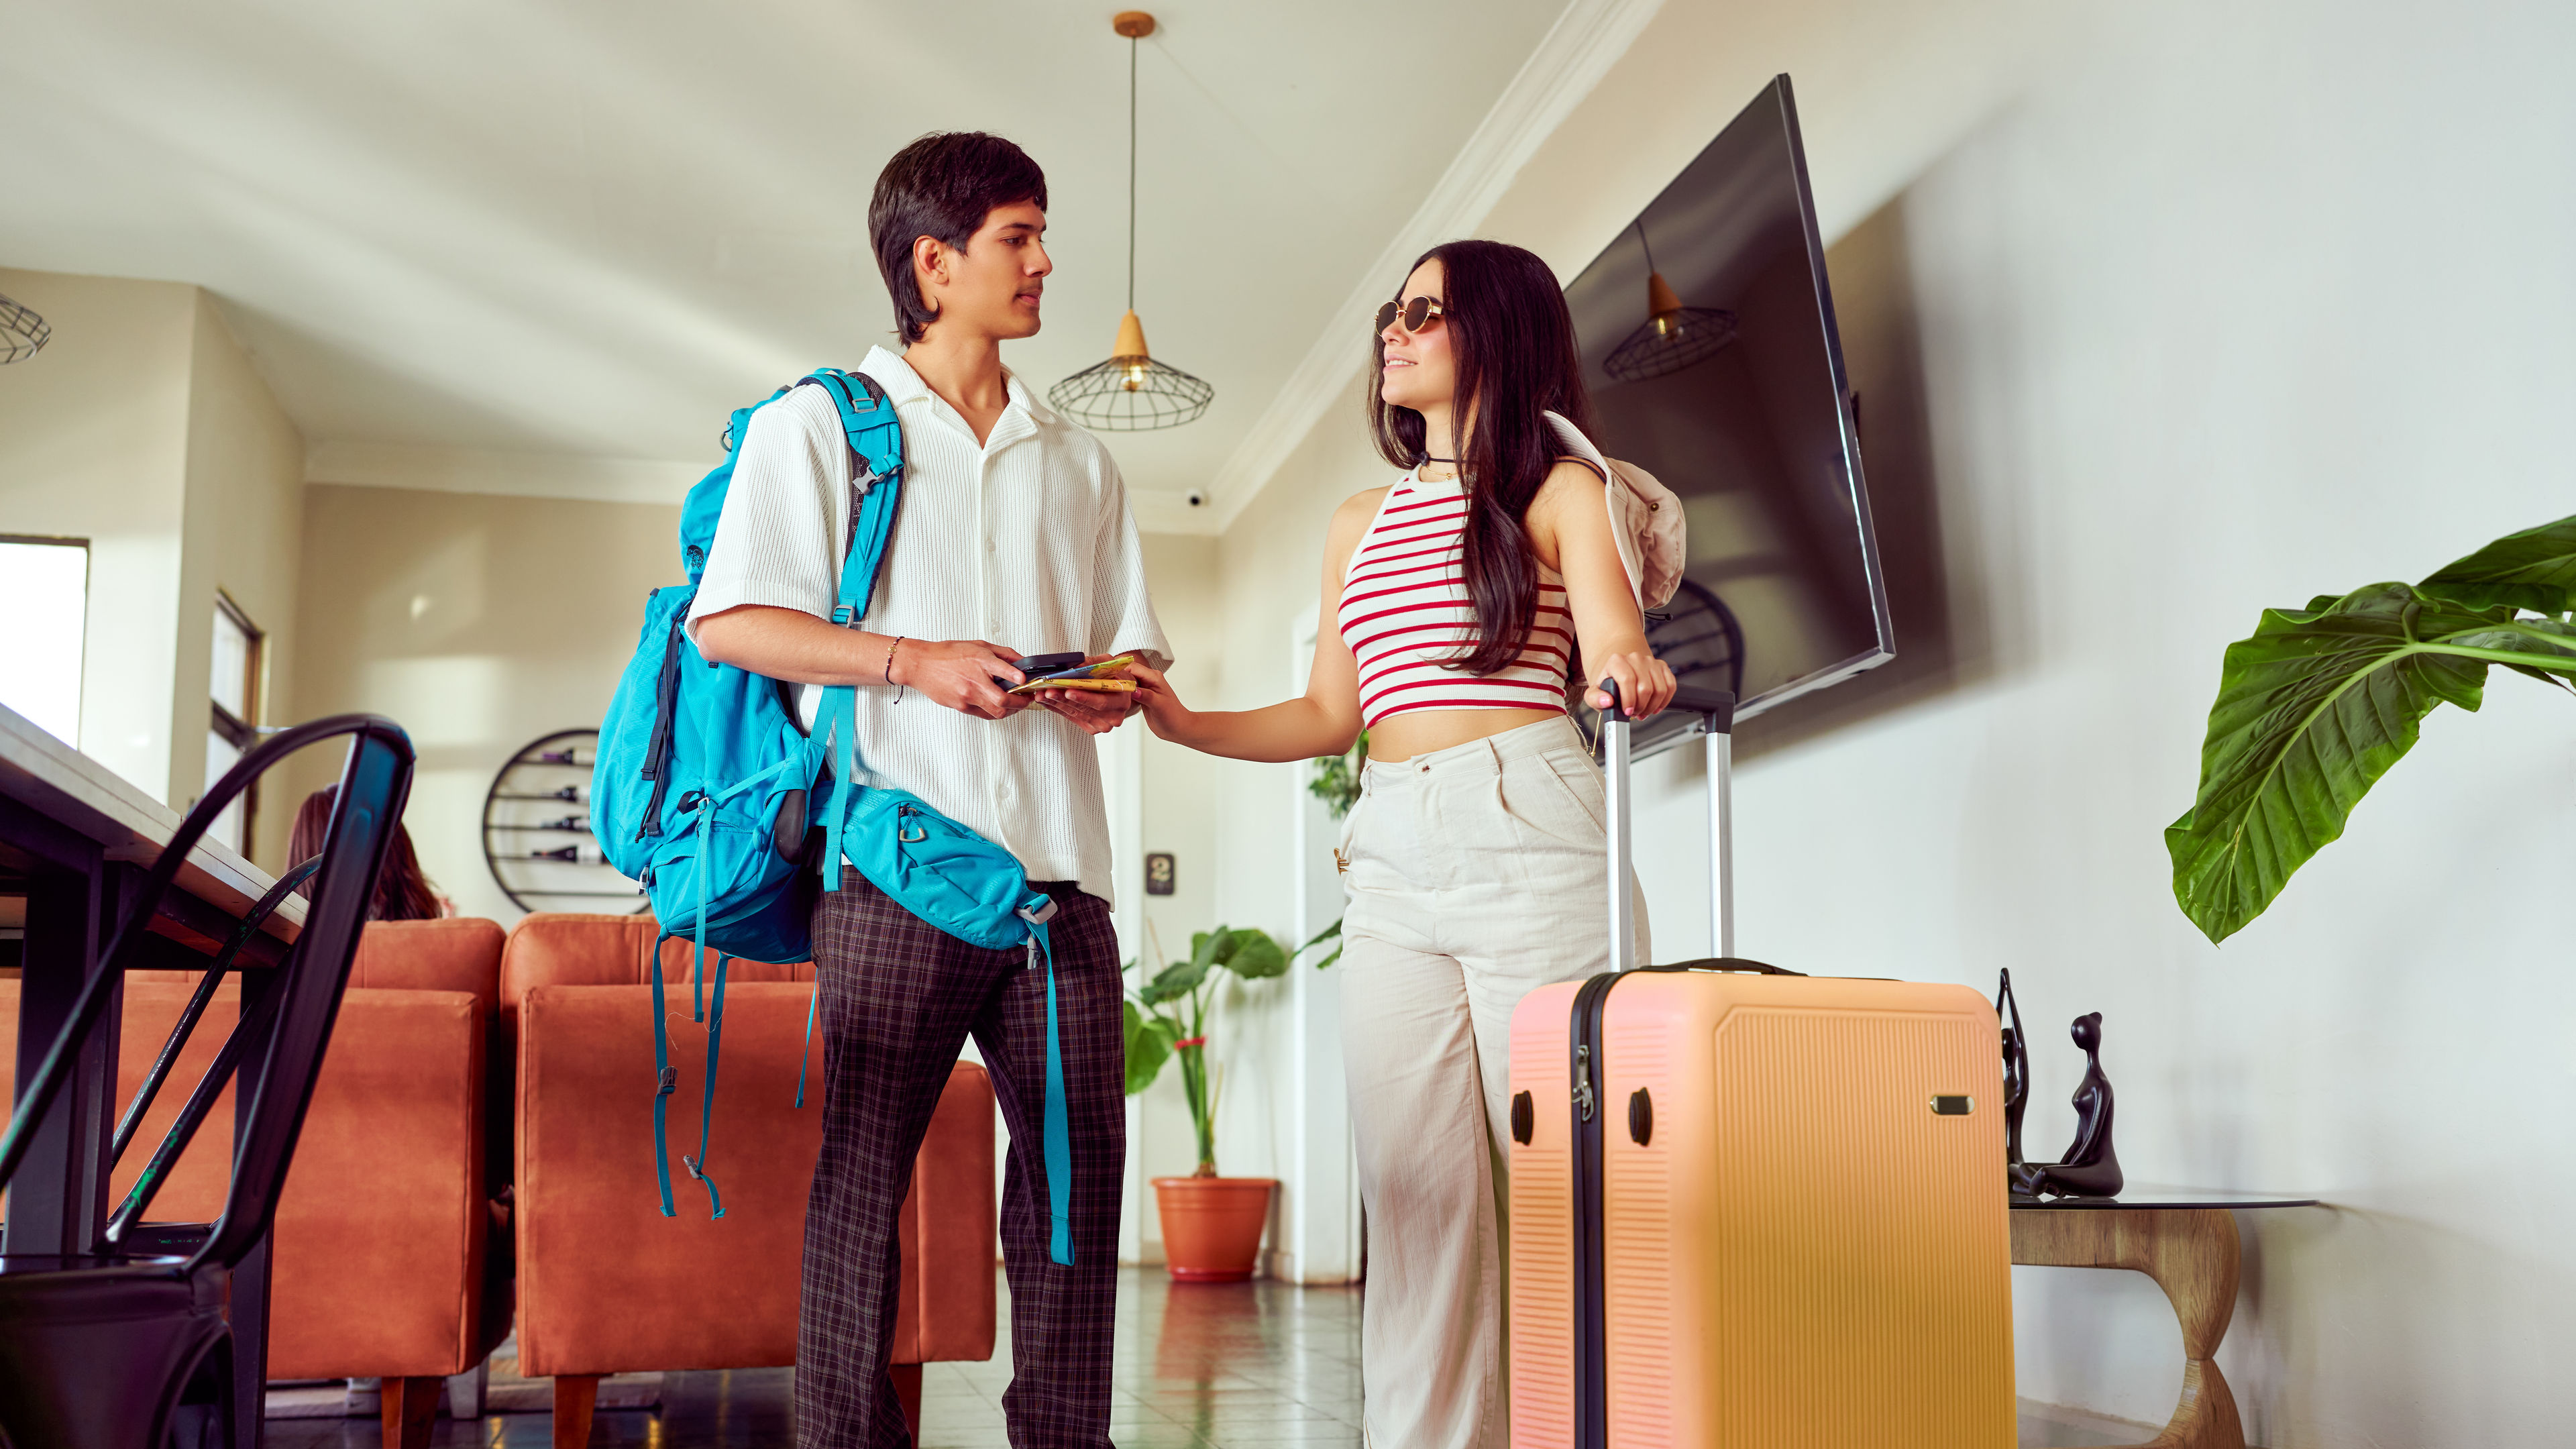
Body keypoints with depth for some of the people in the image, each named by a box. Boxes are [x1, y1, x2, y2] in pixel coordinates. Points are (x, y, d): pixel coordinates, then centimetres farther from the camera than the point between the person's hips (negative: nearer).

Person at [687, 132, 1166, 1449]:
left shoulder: (1074, 461, 23)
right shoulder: (820, 424, 7)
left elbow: (1134, 647, 24)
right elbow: (729, 622, -2)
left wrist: (1114, 687, 0)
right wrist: (913, 662, -12)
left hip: (1057, 859, 5)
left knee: (1080, 1154, 2)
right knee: (864, 1167, -4)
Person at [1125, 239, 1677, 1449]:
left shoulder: (1560, 491, 8)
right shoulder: (1360, 524, 24)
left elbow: (1615, 651, -6)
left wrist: (1627, 671, -29)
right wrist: (1183, 723, 10)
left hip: (1530, 839, -5)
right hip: (1392, 860, 5)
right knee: (1416, 1189, 1)